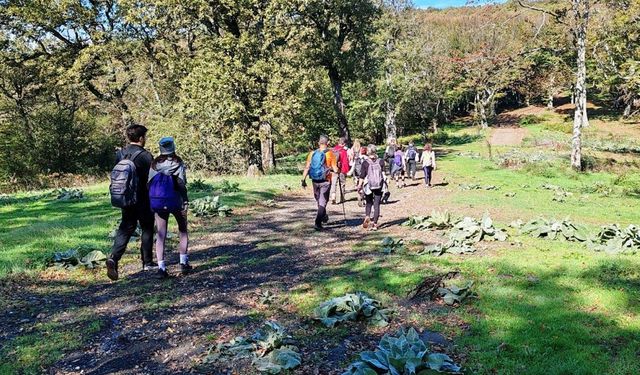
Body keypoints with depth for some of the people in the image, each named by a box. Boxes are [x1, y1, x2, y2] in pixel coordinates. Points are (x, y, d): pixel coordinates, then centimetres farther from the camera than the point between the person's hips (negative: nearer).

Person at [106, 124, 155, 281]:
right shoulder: (145, 156, -15)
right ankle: (147, 262, 18)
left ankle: (114, 258, -11)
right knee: (147, 229, 10)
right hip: (143, 200, -5)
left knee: (125, 229, 9)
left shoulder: (120, 153, 5)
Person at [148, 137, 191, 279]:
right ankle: (183, 262, 12)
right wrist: (185, 201, -10)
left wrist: (151, 202, 14)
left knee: (161, 235, 6)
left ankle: (161, 267, -1)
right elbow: (181, 184, -13)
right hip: (175, 201, -2)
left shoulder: (155, 163, 3)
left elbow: (149, 182, 5)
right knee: (183, 230, 17)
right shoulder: (178, 163, -7)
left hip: (158, 202, 2)